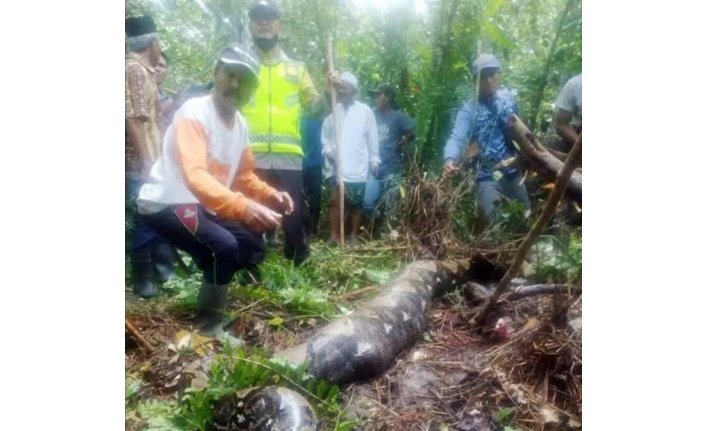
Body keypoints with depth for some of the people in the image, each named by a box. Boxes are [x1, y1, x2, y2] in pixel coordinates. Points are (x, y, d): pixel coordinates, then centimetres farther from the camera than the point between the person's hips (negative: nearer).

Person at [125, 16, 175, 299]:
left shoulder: (142, 70, 15)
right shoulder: (134, 69, -13)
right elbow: (133, 121, -21)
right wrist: (148, 164, -23)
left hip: (152, 160, 9)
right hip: (142, 164, -9)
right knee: (147, 221, -1)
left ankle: (164, 268, 30)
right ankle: (142, 280, 11)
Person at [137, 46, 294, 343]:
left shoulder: (240, 124, 4)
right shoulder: (194, 113, -22)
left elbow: (244, 175, 14)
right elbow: (195, 176, -37)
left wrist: (271, 195, -6)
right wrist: (243, 207, -51)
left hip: (202, 206, 9)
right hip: (165, 203, -9)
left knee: (252, 247, 7)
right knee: (224, 246, -27)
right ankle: (208, 327, -6)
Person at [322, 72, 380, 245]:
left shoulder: (365, 111, 0)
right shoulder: (333, 110, 5)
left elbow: (372, 139, 2)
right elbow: (325, 135, 9)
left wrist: (374, 161, 0)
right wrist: (328, 150, -7)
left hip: (358, 168, -1)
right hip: (337, 167, 2)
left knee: (356, 204, 8)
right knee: (335, 201, 1)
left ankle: (354, 236, 19)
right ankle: (334, 235, 10)